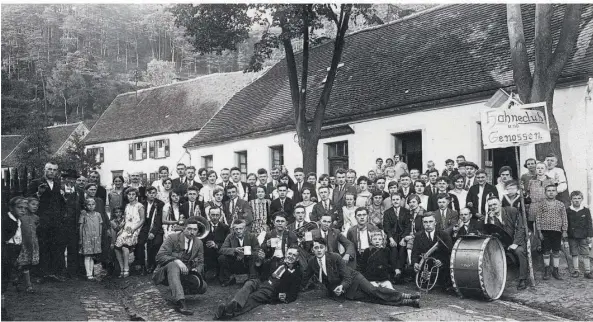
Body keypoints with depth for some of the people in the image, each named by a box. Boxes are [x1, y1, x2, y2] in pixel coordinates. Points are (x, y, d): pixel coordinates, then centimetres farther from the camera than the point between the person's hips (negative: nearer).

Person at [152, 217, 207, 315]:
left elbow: (200, 263, 7)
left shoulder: (199, 243, 4)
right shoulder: (172, 238, -10)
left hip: (185, 273, 4)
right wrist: (176, 260, -34)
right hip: (166, 272, -4)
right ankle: (180, 302, -49)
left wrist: (196, 270, -16)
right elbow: (160, 256, -19)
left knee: (202, 287, -19)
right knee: (173, 265, -39)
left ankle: (178, 291, 7)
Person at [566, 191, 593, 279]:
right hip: (572, 237, 1)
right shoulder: (568, 211, 2)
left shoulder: (586, 210, 1)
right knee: (574, 254, 7)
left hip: (583, 236, -1)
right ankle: (576, 271, 15)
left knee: (585, 254, 1)